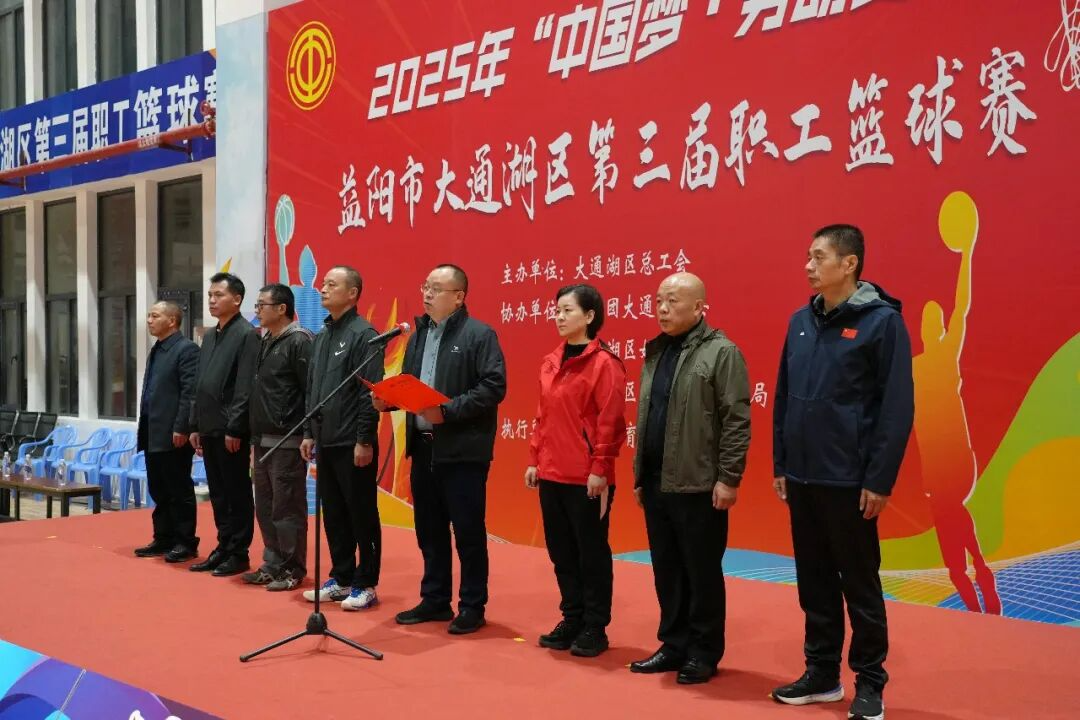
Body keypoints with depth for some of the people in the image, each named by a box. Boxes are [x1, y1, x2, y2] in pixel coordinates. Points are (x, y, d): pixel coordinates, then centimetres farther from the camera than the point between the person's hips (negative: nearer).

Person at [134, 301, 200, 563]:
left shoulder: (186, 349, -11)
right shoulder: (155, 351, 17)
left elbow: (190, 393, -17)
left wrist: (181, 429, -20)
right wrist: (144, 429, 15)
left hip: (174, 436, -9)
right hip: (154, 436, 9)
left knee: (180, 491, 0)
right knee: (159, 492, 13)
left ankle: (185, 542, 8)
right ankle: (163, 539, 22)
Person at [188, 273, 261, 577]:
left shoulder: (247, 335, -9)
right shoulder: (209, 336, 16)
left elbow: (246, 388, -15)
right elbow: (200, 384, 18)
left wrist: (234, 429, -18)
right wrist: (195, 425, 14)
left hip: (231, 430, -8)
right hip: (209, 428, 8)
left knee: (238, 493, 1)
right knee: (218, 494, 14)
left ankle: (238, 554, 9)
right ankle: (223, 548, 22)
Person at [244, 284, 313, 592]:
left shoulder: (298, 341, -11)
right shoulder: (265, 342, 16)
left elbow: (312, 391, -16)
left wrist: (308, 435, -17)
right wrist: (254, 433, 14)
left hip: (287, 442, -9)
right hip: (262, 440, 9)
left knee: (287, 508, -2)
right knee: (265, 507, 14)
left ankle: (292, 570, 8)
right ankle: (273, 564, 24)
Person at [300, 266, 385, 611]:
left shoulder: (364, 334, -10)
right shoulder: (322, 335, 14)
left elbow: (371, 393, -15)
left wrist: (365, 440, -18)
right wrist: (309, 433, 14)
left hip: (353, 443, -8)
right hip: (325, 442, 8)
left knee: (362, 515, 2)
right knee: (333, 515, 13)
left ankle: (366, 585, 11)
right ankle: (341, 579, 25)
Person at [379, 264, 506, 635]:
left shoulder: (480, 334, -7)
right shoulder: (419, 335, 16)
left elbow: (493, 387, -16)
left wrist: (448, 410, -22)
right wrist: (388, 399, -1)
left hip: (463, 450, -7)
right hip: (423, 447, 7)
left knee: (468, 531, 1)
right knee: (429, 530, 14)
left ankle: (472, 606, 13)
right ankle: (435, 600, 26)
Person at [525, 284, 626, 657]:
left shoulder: (603, 362, -10)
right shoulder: (551, 362, 12)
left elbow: (610, 421, -13)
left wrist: (600, 469, -15)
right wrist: (534, 459, 12)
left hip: (587, 479, -7)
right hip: (551, 475, 7)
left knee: (592, 553, 5)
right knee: (561, 553, 14)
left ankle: (595, 628, 16)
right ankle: (572, 620, 27)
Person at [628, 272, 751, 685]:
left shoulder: (721, 352, -8)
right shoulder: (655, 352, 14)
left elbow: (737, 420, -13)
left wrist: (728, 478, -15)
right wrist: (639, 474, 16)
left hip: (698, 486, -7)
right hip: (656, 483, 7)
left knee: (702, 573, 4)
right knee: (666, 571, 14)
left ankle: (703, 653, 17)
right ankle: (674, 645, 27)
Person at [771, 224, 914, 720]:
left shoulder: (882, 321, -9)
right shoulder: (801, 321, 8)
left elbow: (897, 407, -11)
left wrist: (880, 480, -13)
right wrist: (780, 465, 11)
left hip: (850, 480, -6)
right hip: (802, 478, 6)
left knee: (860, 584, 6)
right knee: (814, 582, 14)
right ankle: (821, 673, 28)